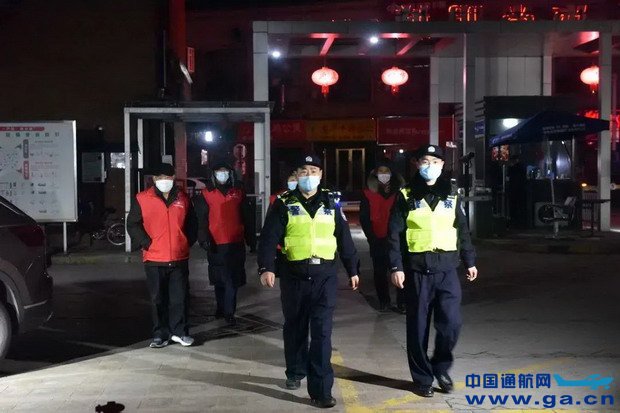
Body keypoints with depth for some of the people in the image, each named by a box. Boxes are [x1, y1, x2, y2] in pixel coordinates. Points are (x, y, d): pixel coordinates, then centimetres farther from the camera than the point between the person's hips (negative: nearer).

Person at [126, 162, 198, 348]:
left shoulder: (183, 199, 8)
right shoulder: (142, 199, -1)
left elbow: (192, 224, 16)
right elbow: (132, 224, 0)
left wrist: (188, 243, 6)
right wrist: (146, 243, -7)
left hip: (179, 258, 2)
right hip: (154, 259, -2)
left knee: (180, 297, 5)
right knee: (158, 299, 7)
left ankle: (179, 332, 17)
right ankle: (160, 335, 16)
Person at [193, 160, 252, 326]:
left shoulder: (238, 191, 9)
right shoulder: (206, 194, 3)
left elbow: (246, 217, 12)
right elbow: (202, 219, 0)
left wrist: (250, 238, 11)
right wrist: (204, 239, -9)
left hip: (236, 243, 1)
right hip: (216, 244, 0)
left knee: (232, 279, -4)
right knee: (219, 279, 11)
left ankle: (228, 312, 1)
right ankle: (222, 308, 25)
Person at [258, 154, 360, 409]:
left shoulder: (331, 202, 7)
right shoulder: (284, 204, 1)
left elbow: (344, 238, 12)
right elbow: (269, 237, -6)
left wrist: (352, 270, 13)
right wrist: (266, 268, -19)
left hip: (325, 275, 0)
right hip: (294, 275, 0)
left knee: (322, 331, -6)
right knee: (295, 328, 14)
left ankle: (320, 390, -4)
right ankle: (295, 372, 36)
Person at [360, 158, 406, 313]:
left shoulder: (399, 191, 3)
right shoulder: (368, 193, 1)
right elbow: (364, 218, 0)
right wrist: (372, 238, -6)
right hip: (378, 240, 0)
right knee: (380, 271, 7)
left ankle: (401, 302, 5)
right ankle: (383, 301, 20)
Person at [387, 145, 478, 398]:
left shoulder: (451, 196, 10)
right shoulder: (406, 196, 0)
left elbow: (463, 231, 16)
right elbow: (394, 234, -3)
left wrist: (469, 261, 14)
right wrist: (396, 266, -9)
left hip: (447, 270, 2)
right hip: (417, 271, -2)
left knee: (451, 324, -2)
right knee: (418, 327, 5)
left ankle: (441, 367, 23)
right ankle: (422, 377, 19)